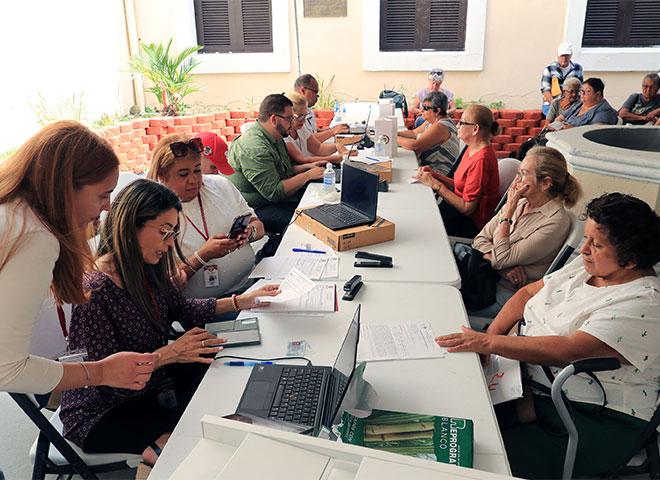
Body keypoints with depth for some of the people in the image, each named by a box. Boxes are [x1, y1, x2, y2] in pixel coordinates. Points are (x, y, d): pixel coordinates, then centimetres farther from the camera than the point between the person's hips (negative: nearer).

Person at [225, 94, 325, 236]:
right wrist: (308, 175, -17)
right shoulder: (254, 149, -24)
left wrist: (307, 166, 7)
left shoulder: (275, 138, 10)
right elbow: (274, 192, -26)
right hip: (258, 209, -10)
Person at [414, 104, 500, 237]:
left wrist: (435, 184, -20)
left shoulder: (481, 160, -26)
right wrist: (435, 175, -3)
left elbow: (467, 208, -24)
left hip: (473, 222, -9)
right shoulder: (473, 149, 5)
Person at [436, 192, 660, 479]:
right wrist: (492, 332, -6)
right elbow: (528, 293, 11)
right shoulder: (586, 266, 7)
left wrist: (489, 343, -27)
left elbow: (570, 350, -28)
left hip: (594, 419, -7)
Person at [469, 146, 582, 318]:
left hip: (508, 292, -7)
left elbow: (501, 259, -20)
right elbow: (480, 239, 4)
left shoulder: (555, 222, -18)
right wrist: (507, 266, -14)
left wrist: (509, 211, -17)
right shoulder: (519, 201, 5)